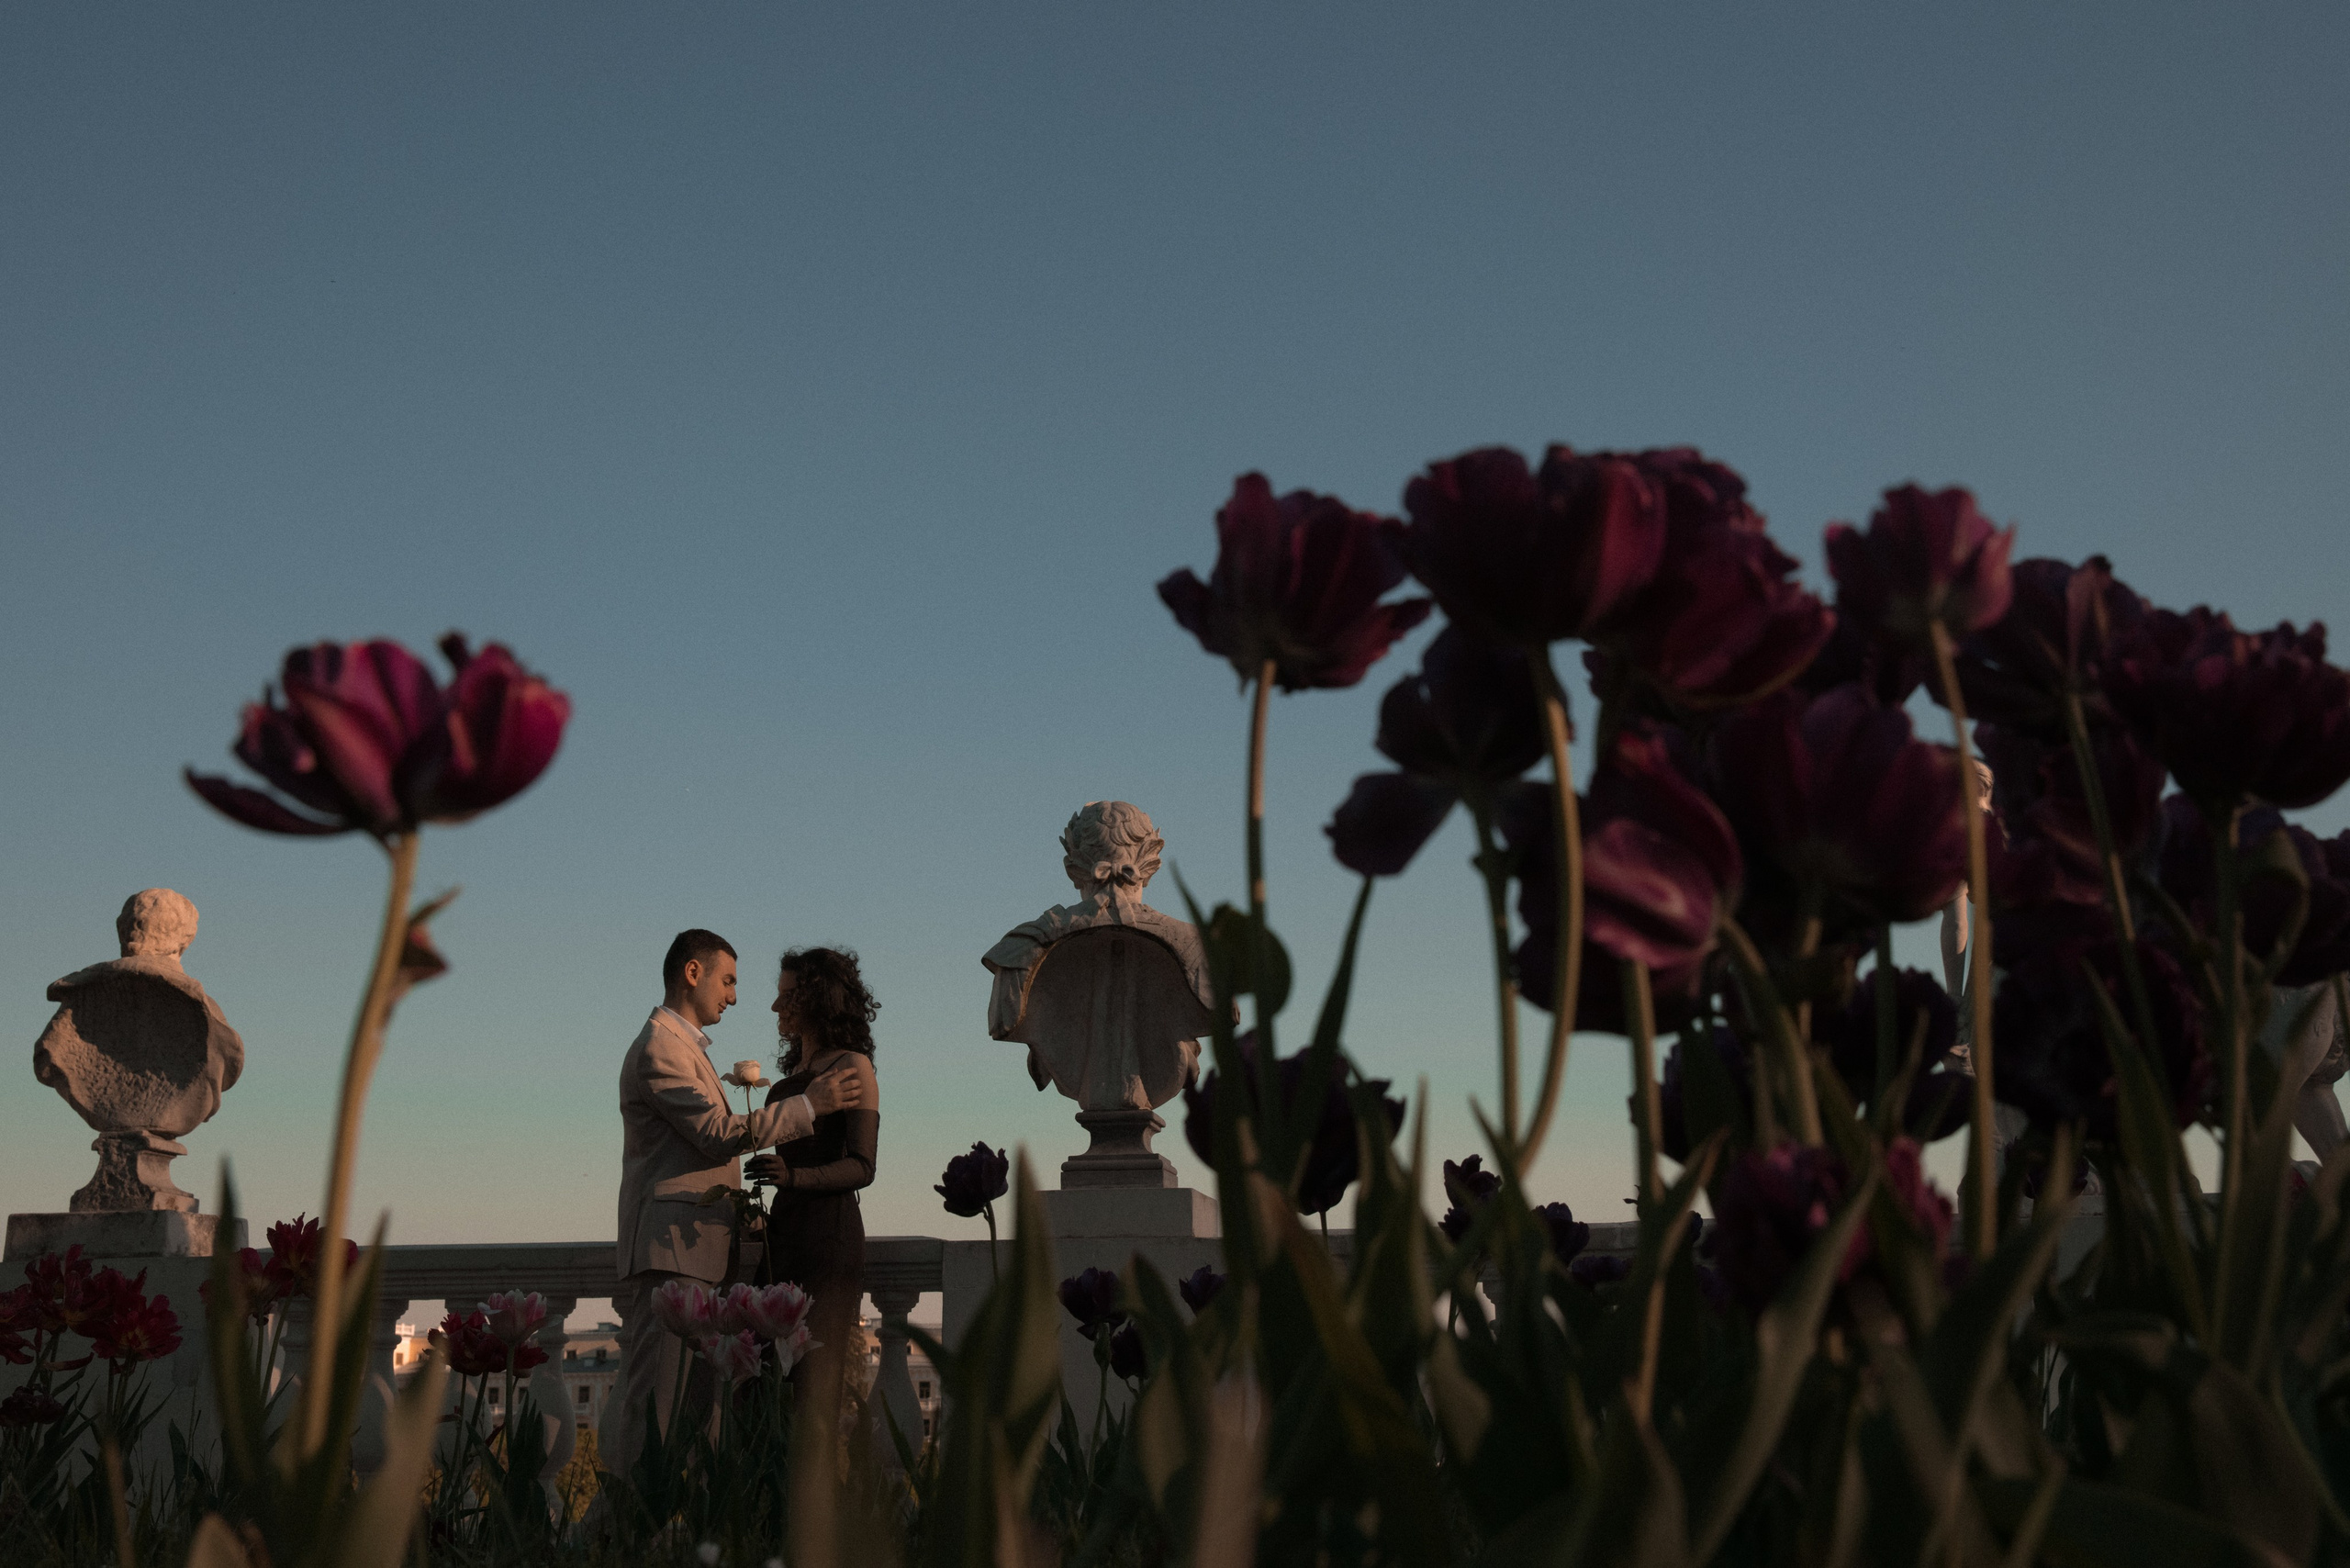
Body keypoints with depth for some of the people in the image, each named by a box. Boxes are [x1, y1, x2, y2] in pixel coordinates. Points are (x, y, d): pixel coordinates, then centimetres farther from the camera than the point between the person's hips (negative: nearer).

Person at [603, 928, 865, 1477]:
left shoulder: (684, 1047, 25)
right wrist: (807, 1105, -13)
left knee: (695, 1403, 6)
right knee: (654, 1404, -12)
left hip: (697, 1253, 10)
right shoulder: (658, 1047, -8)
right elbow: (718, 1133, -16)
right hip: (670, 1250, -10)